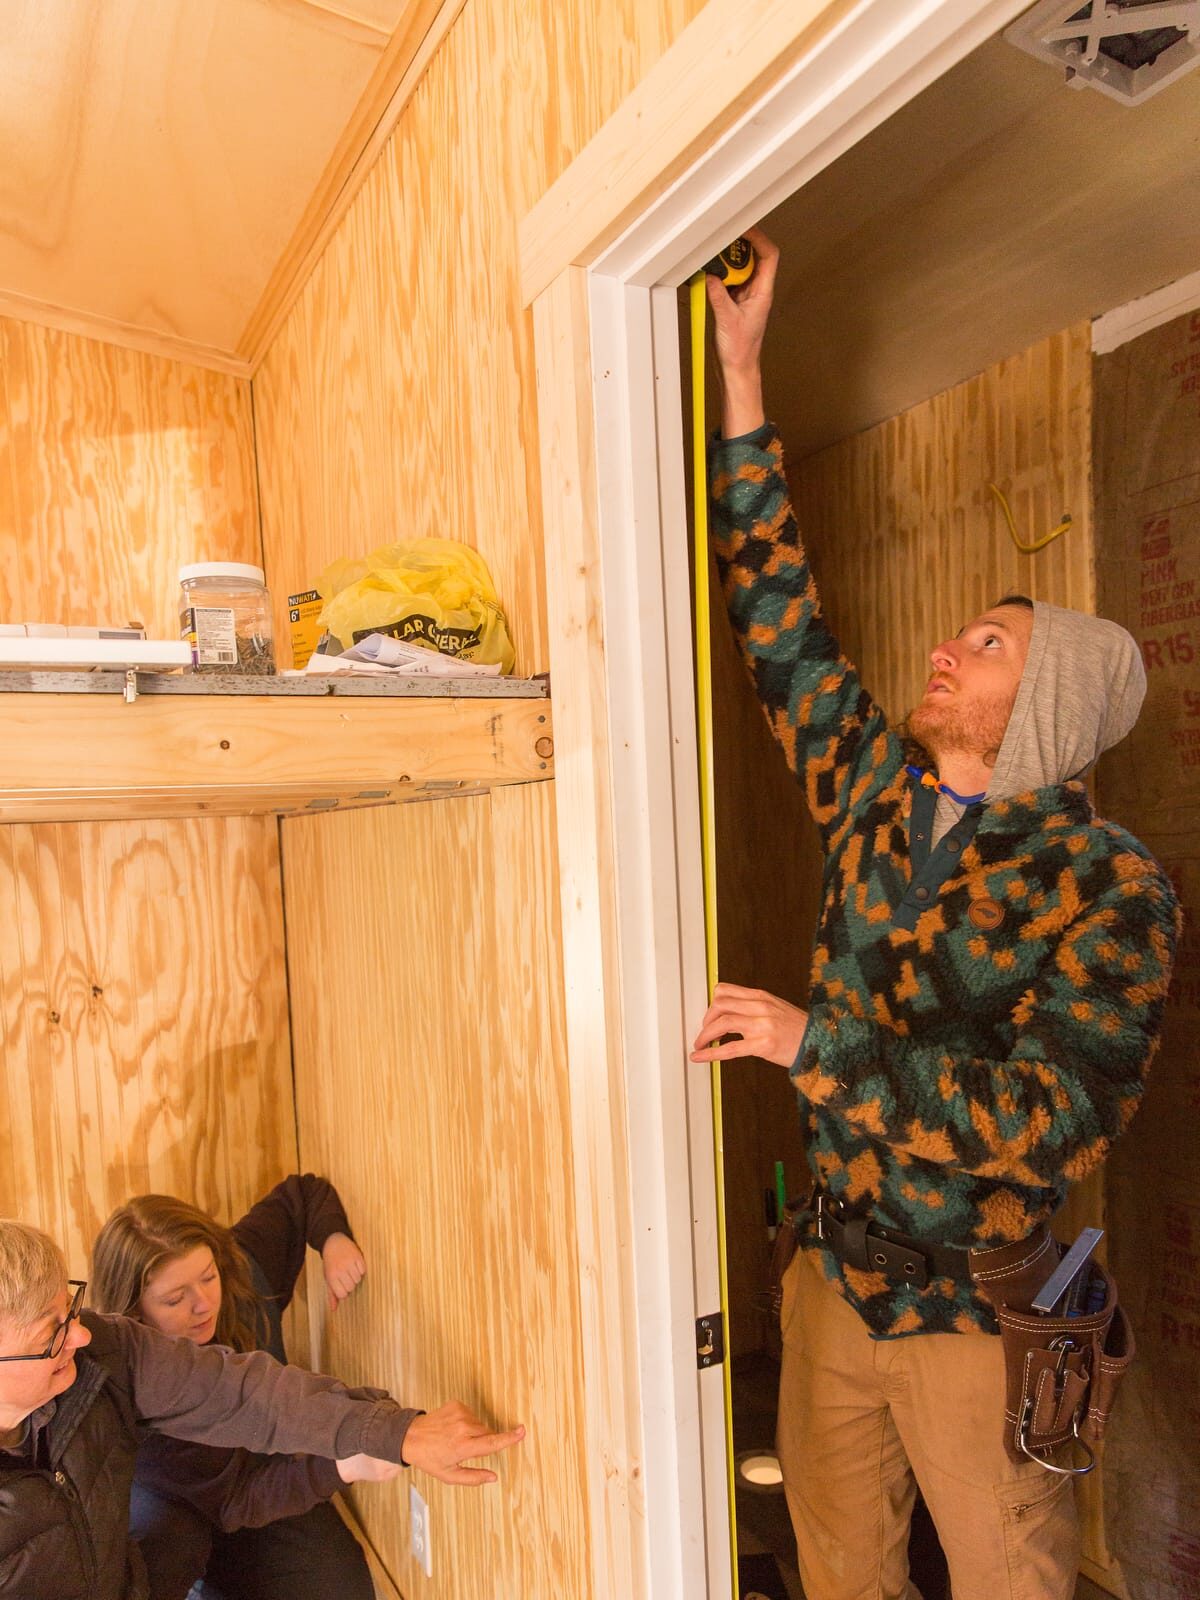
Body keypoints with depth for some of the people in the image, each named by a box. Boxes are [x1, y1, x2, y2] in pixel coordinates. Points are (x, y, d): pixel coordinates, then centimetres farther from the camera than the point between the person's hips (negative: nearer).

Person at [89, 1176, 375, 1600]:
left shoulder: (243, 1267, -21)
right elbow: (231, 1501, -32)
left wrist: (334, 1240, -24)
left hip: (269, 1472, 5)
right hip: (171, 1502, -4)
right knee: (167, 1540, -36)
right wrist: (338, 1468, -45)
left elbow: (304, 1192, -4)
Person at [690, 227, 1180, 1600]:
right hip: (832, 1267, 5)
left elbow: (1055, 1118, -23)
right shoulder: (877, 791, -1)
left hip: (974, 1310, -5)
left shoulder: (1110, 886, -15)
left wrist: (817, 1044, -26)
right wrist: (739, 373, 1)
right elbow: (777, 614, 0)